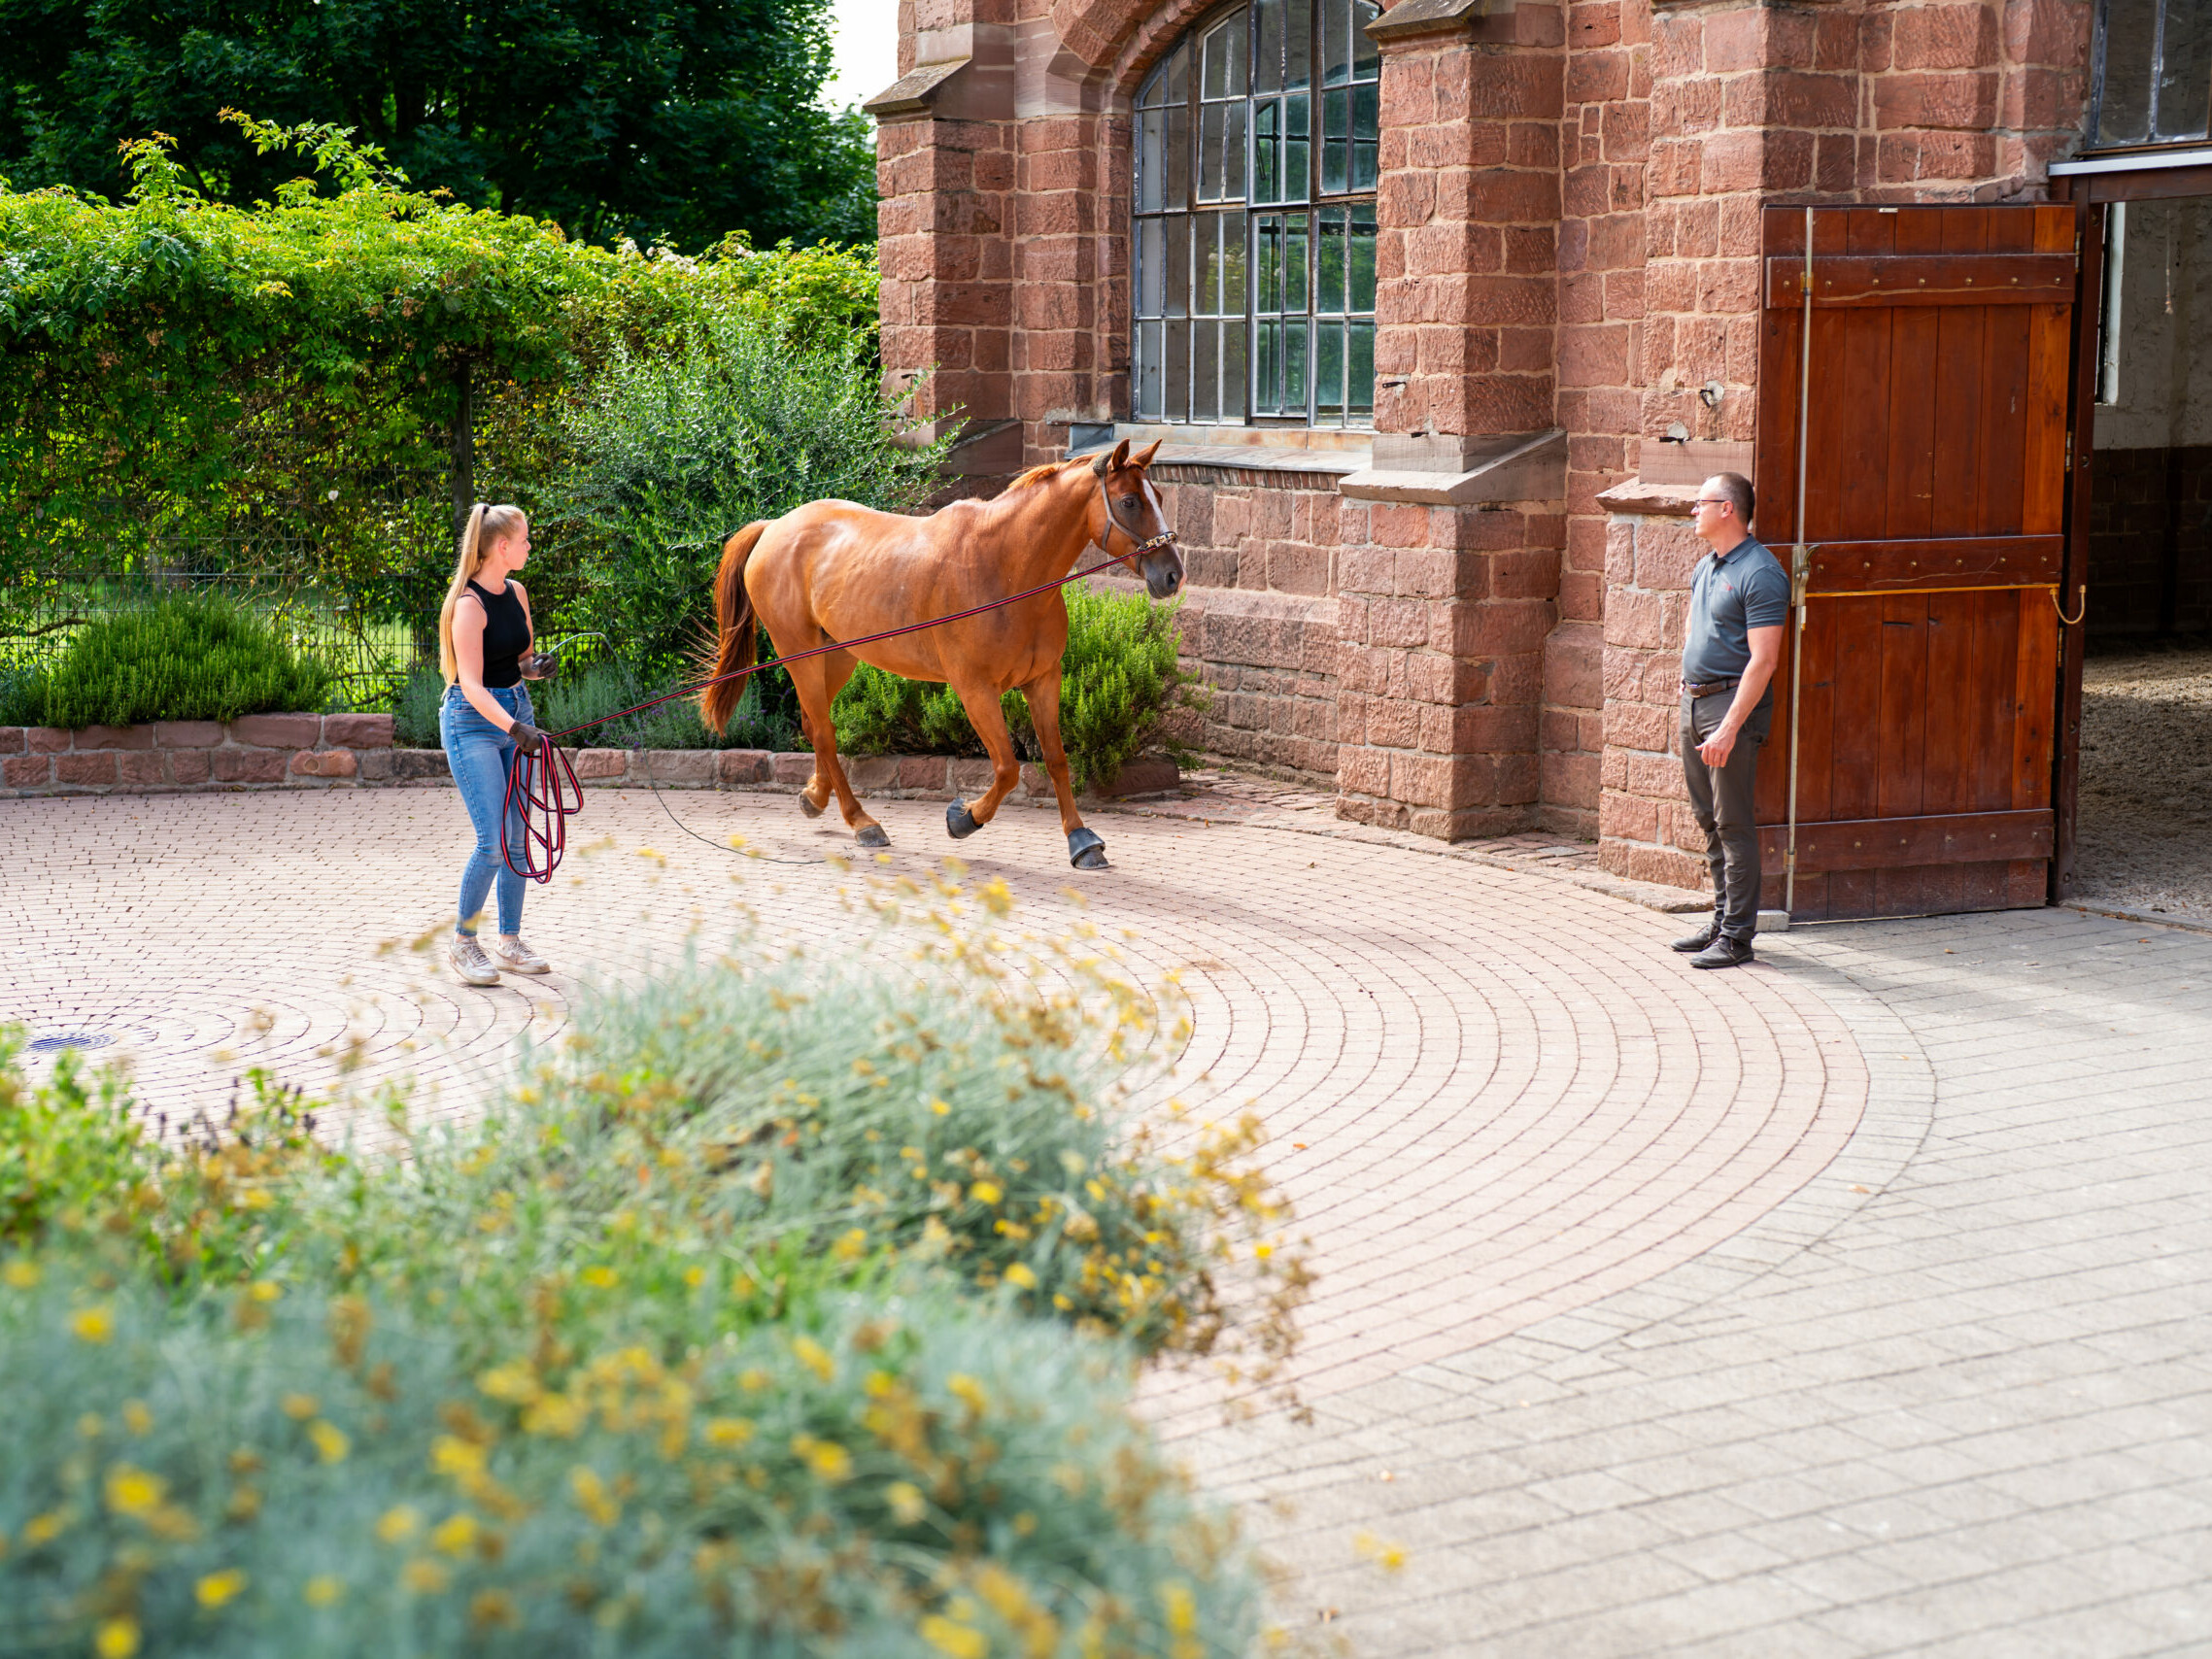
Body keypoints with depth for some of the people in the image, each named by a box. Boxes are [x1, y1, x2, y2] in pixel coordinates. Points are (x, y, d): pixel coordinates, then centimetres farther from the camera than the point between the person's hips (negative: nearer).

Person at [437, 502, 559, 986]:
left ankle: (509, 943, 18)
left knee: (518, 835, 8)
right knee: (493, 840, -12)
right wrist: (513, 726, -36)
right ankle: (462, 942, 4)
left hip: (516, 714, 8)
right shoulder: (469, 604, -18)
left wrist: (536, 665, -3)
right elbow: (472, 684, -24)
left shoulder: (517, 593, 6)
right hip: (473, 723, -8)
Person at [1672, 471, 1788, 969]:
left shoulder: (1760, 572, -15)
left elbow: (1762, 659, -20)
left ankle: (1737, 936, -2)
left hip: (1733, 703, -9)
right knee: (1709, 820, 13)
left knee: (1734, 824, -6)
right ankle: (1722, 919, 22)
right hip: (1695, 700, 9)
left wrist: (1730, 727, -24)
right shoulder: (1705, 568, 14)